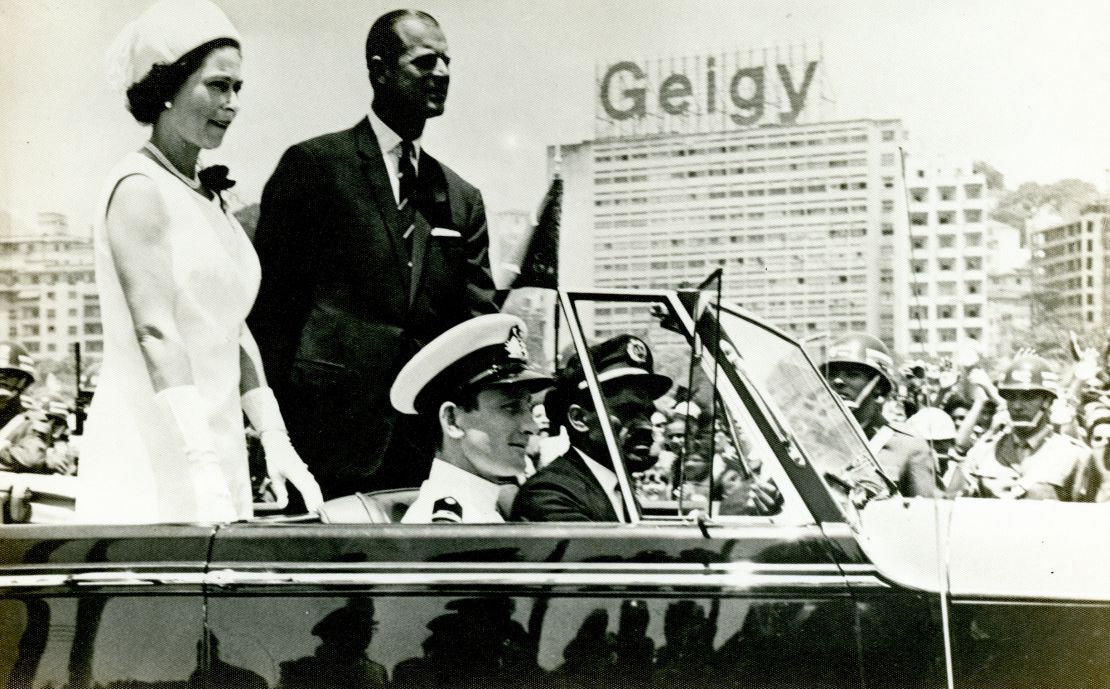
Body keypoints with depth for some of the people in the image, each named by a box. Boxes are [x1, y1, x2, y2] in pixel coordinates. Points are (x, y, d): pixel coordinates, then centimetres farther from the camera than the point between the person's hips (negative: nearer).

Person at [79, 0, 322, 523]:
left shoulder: (208, 196, 14)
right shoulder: (139, 187, -10)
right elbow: (155, 332, -19)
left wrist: (275, 439, 6)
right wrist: (206, 474, -26)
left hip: (214, 450, 7)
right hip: (149, 465, -7)